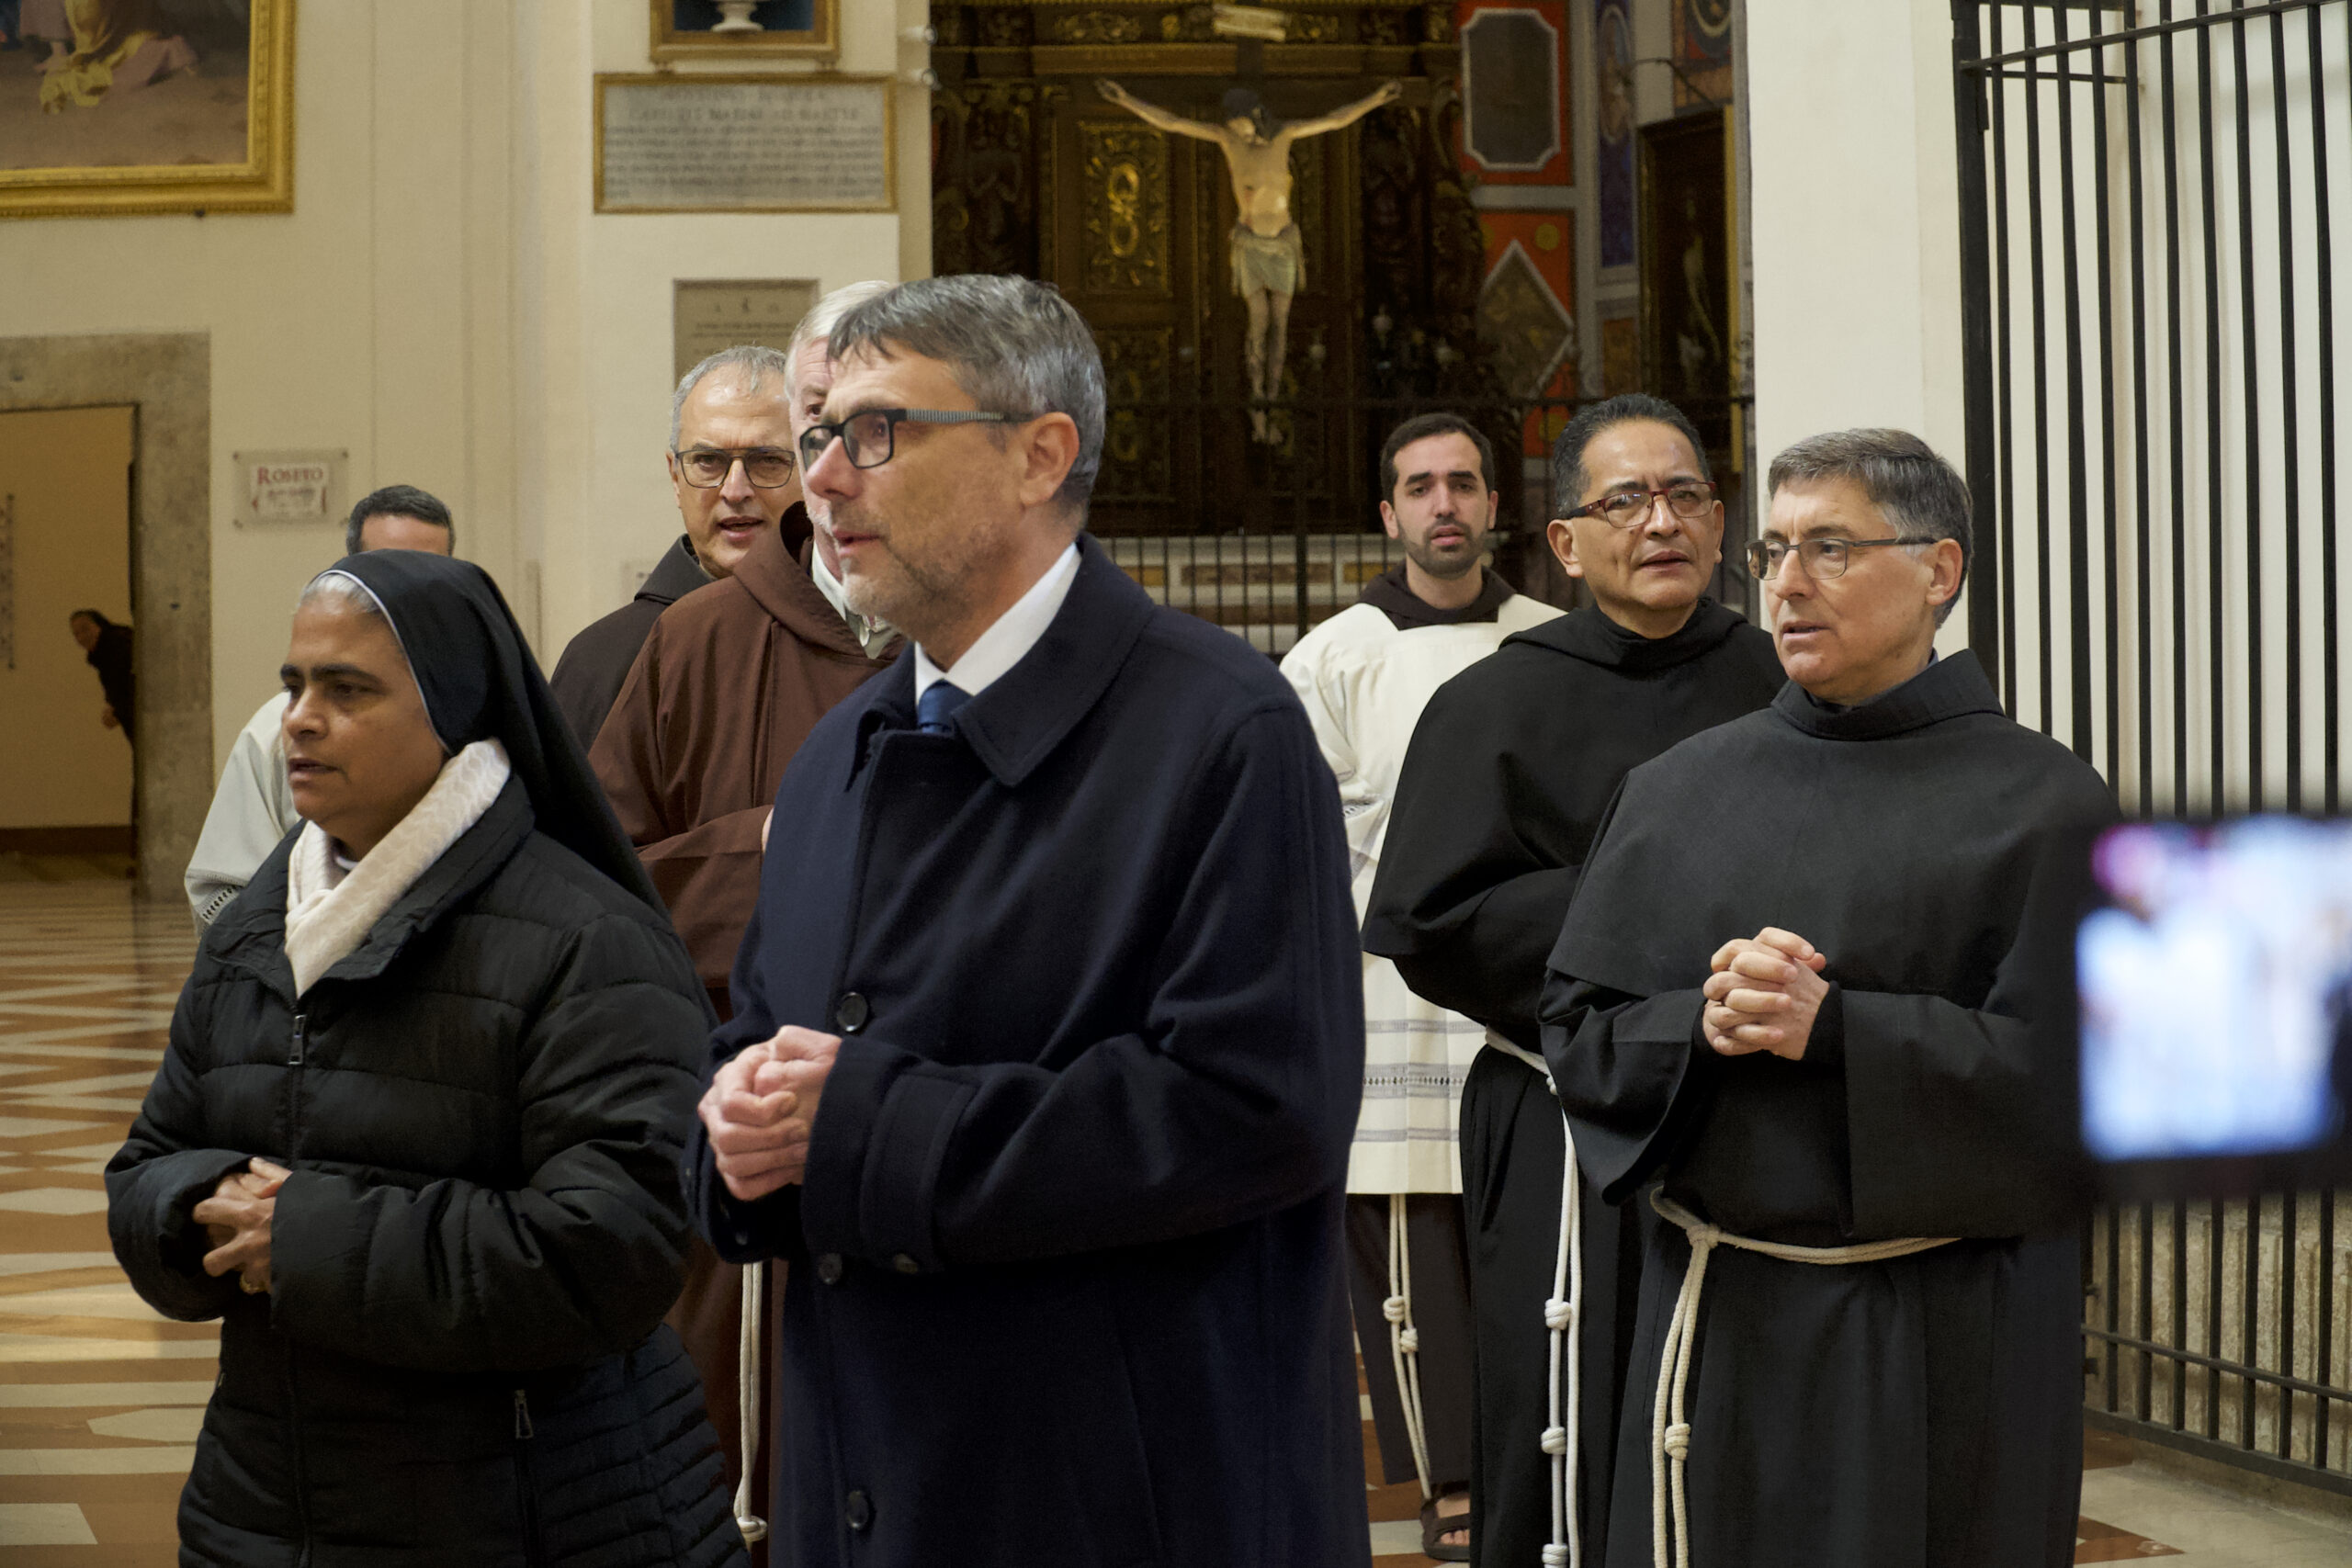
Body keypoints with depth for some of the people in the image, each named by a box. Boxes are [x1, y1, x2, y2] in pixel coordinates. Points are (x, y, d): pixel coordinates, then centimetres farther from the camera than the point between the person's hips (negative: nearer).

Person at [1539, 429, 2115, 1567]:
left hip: (1948, 1335, -3)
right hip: (1719, 1321, 3)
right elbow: (1577, 1033, 6)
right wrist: (1703, 1026, -15)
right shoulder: (1677, 791, 9)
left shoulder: (2044, 805, -2)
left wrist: (1833, 1027, -20)